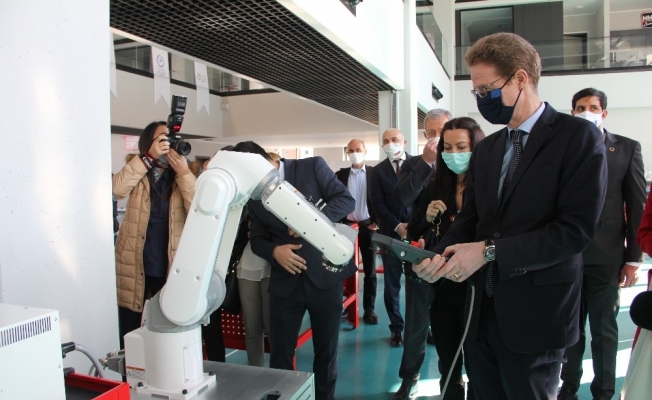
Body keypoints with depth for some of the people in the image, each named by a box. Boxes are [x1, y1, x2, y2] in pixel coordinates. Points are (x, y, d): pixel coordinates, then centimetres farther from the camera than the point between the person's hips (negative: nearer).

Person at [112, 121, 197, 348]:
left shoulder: (182, 176, 4)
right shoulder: (137, 174, 4)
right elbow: (116, 189, -20)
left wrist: (184, 173, -19)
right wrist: (149, 157, -22)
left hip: (170, 265, 0)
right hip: (134, 263, 0)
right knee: (130, 329, 8)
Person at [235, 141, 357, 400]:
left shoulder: (312, 167, -3)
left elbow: (346, 200, -8)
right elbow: (257, 239, 9)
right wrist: (274, 251, -13)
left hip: (325, 274, -2)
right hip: (285, 281, 2)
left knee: (326, 350, 13)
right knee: (280, 354, 7)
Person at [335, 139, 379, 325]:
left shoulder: (375, 173, 0)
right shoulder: (340, 174, 5)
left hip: (368, 225, -1)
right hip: (346, 225, 1)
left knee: (370, 270, 6)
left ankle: (369, 309, 15)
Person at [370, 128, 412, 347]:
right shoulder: (378, 170, 8)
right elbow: (378, 204, 2)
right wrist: (397, 226, -9)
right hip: (391, 233, 1)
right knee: (392, 284, 5)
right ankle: (396, 328, 16)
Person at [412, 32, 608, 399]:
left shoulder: (578, 136, -9)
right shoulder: (486, 149, 12)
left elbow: (575, 229, -17)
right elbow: (469, 218, 11)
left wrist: (489, 251, -19)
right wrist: (441, 255, -9)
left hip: (535, 316, -5)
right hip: (482, 310, 6)